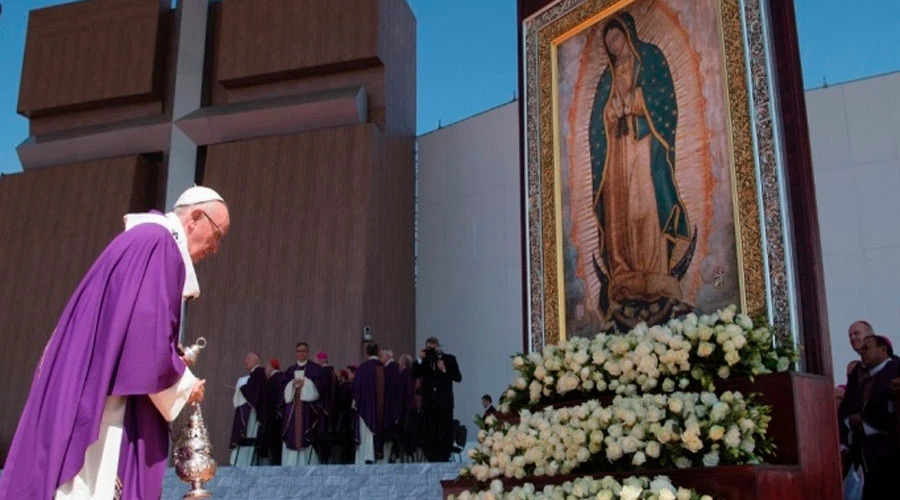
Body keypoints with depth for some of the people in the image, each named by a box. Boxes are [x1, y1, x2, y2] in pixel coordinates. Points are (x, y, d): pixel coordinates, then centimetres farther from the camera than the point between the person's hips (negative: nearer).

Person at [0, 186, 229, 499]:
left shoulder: (147, 240, 20)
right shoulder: (158, 242, -12)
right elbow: (148, 334, -20)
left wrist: (173, 363, 16)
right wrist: (183, 385, -7)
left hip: (97, 390, 11)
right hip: (100, 395, -11)